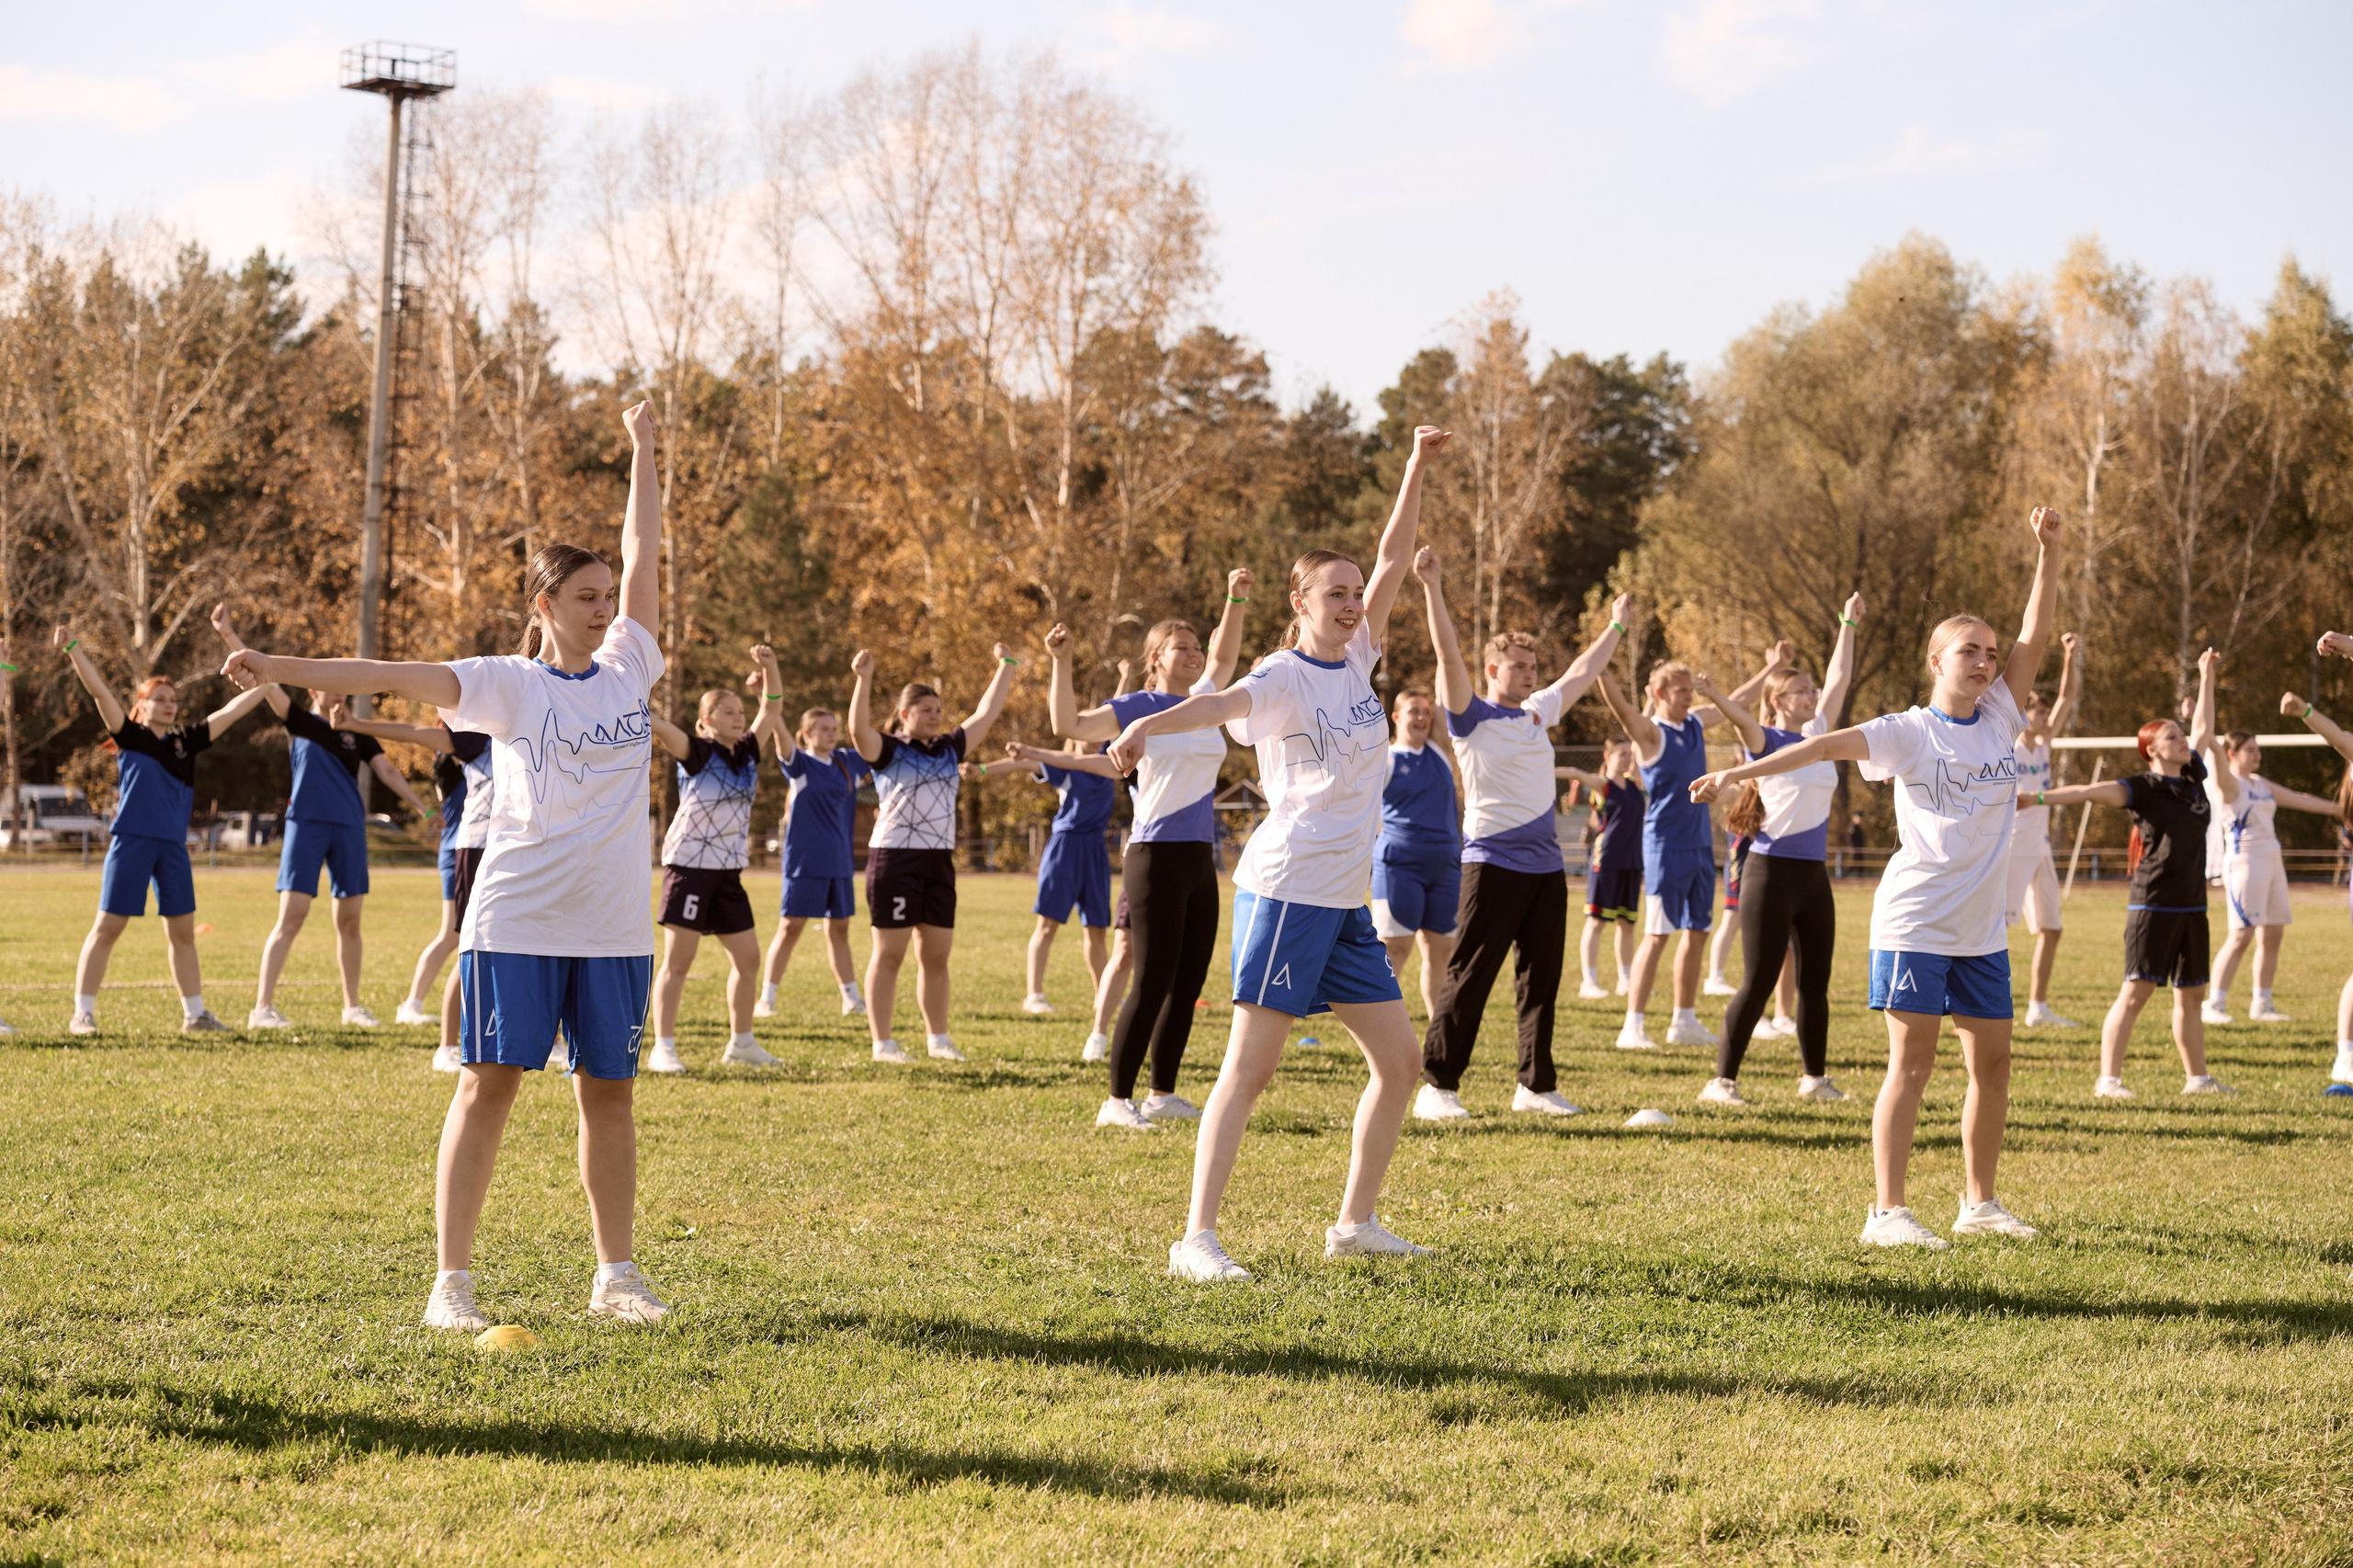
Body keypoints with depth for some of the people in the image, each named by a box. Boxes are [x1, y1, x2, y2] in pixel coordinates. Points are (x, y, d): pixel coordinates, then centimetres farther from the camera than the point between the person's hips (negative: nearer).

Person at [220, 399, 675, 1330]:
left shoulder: (628, 669, 10)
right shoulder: (510, 684, -3)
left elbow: (643, 557, 13)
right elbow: (394, 678, -11)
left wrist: (643, 453, 15)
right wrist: (278, 669, -21)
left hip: (614, 926, 4)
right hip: (517, 920, -4)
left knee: (609, 1095, 9)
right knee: (488, 1085, -4)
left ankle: (616, 1275, 18)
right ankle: (452, 1280, -2)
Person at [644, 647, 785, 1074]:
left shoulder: (746, 753, 9)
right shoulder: (698, 752, -8)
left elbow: (771, 707, 7)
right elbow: (665, 731, -26)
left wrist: (769, 667, -9)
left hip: (729, 871, 7)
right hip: (689, 866, -7)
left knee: (748, 958, 9)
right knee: (678, 961, -6)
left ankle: (741, 1044, 21)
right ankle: (662, 1049, -4)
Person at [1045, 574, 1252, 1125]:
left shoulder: (1202, 702, 13)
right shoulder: (1139, 706, -4)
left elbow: (1224, 655, 28)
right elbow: (1069, 724, -13)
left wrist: (1236, 601, 17)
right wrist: (1061, 663, -18)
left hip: (1200, 861, 7)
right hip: (1155, 857, -7)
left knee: (1188, 985, 8)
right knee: (1151, 985, -9)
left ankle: (1164, 1094, 16)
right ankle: (1117, 1101, -5)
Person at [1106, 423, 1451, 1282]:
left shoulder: (1356, 660, 12)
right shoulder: (1283, 678, -10)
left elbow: (1393, 562, 10)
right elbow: (1226, 702, -31)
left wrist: (1417, 469, 4)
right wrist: (1149, 724, -51)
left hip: (1348, 899, 8)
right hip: (1287, 888, -8)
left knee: (1399, 1060, 8)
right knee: (1250, 1065, -10)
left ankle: (1356, 1222, 18)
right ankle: (1197, 1238, -11)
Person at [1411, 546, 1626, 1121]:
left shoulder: (1538, 713, 16)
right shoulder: (1473, 716, -3)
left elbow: (1582, 673, 30)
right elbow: (1449, 656, -14)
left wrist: (1616, 626, 39)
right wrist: (1432, 588, -23)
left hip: (1546, 865, 7)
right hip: (1493, 863, -7)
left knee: (1541, 980, 9)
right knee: (1468, 978, -7)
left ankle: (1536, 1085, 17)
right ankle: (1438, 1086, -4)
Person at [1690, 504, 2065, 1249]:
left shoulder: (2000, 719, 8)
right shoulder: (1909, 733, -6)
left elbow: (2034, 639, 2)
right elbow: (1829, 745, -17)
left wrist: (2048, 551, -7)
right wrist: (1741, 772, -27)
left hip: (1981, 928, 6)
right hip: (1915, 922, -6)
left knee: (1992, 1062, 9)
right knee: (1912, 1061, -9)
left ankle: (1979, 1201, 23)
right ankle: (1887, 1212, -9)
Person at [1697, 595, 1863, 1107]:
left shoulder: (1817, 734, 11)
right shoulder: (1766, 740, -6)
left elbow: (1839, 679, 20)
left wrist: (1848, 625, 22)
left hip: (1814, 875, 7)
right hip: (1773, 871, -7)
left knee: (1815, 982, 11)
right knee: (1758, 983, -7)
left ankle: (1815, 1077, 22)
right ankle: (1722, 1080, -4)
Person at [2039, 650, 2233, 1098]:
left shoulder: (2192, 776, 12)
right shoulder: (2143, 788, -8)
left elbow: (2203, 728, 26)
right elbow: (2092, 791, -20)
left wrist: (2206, 677, 33)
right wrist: (2040, 799, -32)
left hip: (2191, 905, 7)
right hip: (2152, 905, -7)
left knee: (2191, 994, 13)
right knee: (2136, 991, -10)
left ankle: (2196, 1077, 22)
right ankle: (2108, 1079, -11)